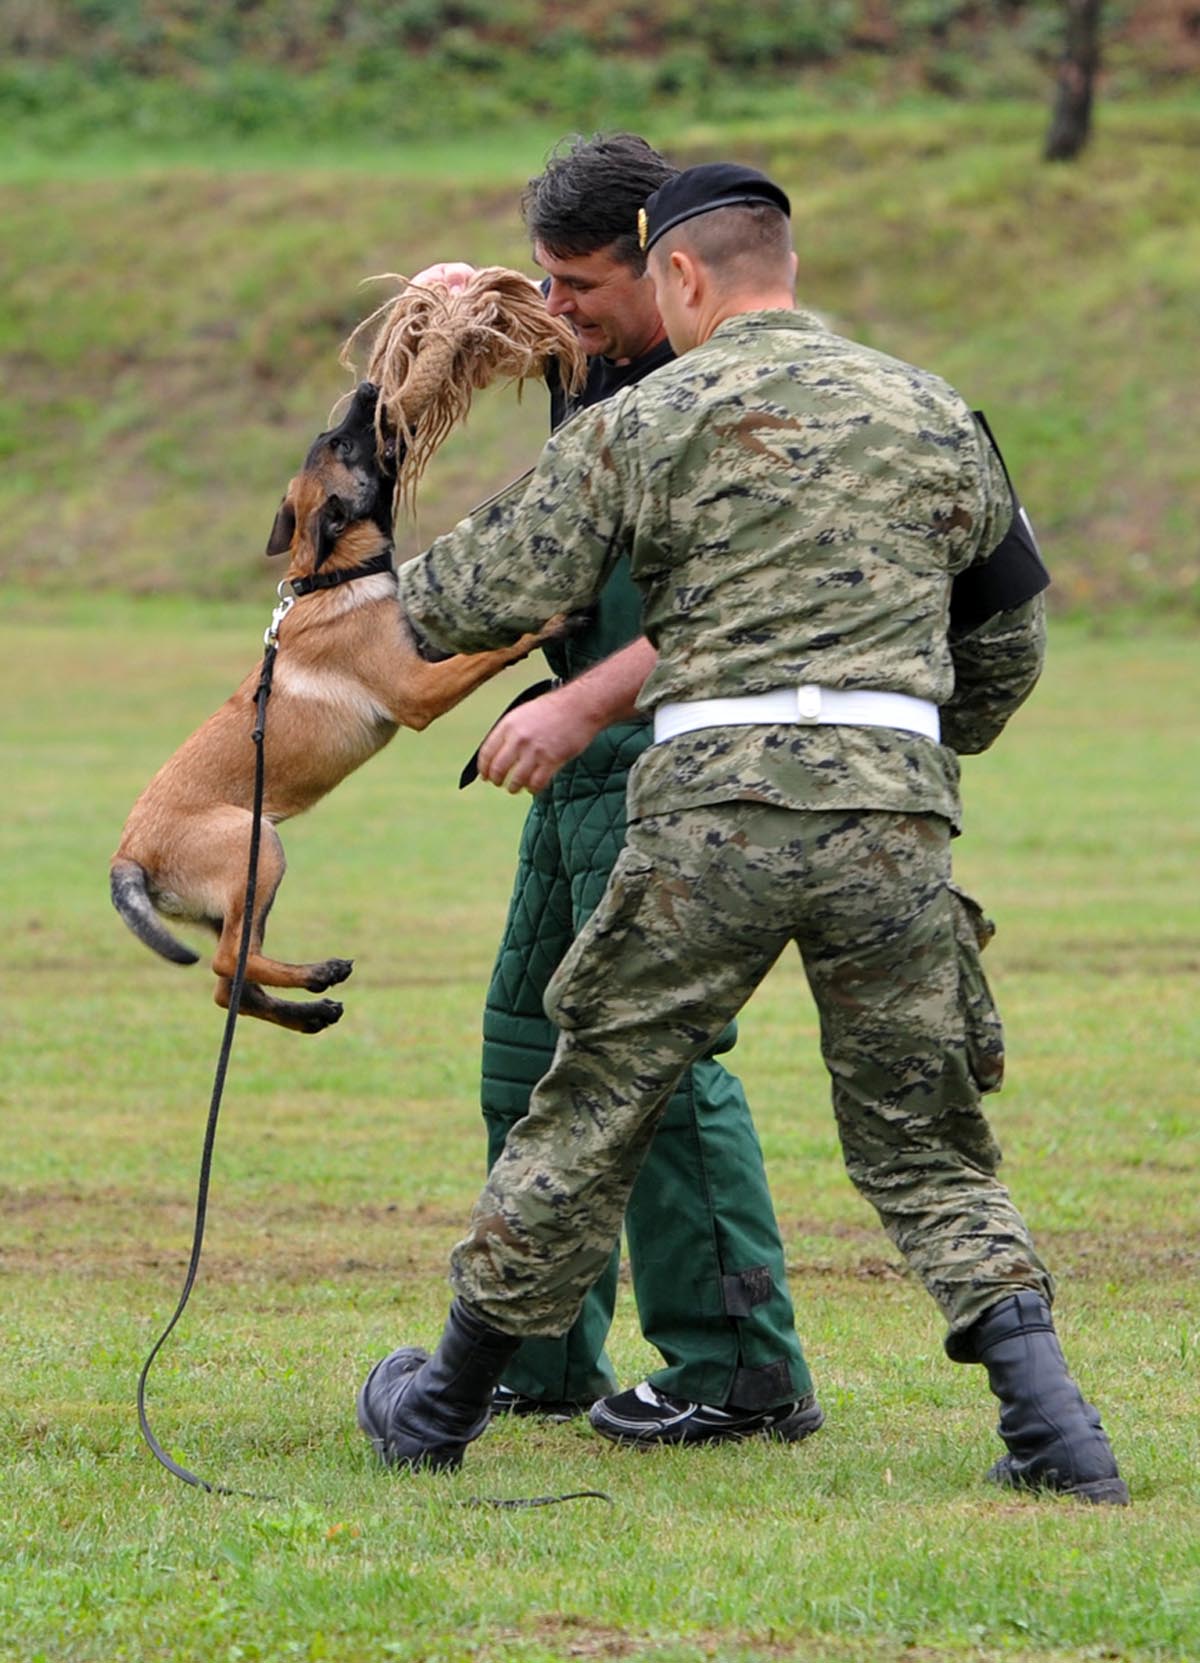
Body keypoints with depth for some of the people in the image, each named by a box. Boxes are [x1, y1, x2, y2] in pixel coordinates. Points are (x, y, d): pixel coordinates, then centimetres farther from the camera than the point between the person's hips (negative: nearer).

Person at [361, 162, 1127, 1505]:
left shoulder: (648, 421, 4)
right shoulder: (933, 416, 16)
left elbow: (495, 588, 6)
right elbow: (1012, 638, 28)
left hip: (716, 809, -2)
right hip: (895, 815, 3)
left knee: (592, 1109, 11)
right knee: (924, 1147, 11)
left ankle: (444, 1405, 23)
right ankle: (1049, 1423, -7)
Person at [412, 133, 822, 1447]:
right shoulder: (590, 360, 10)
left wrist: (579, 706, -35)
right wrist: (450, 295, 7)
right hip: (588, 759, 10)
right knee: (530, 1042, 13)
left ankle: (744, 1372, -11)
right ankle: (541, 1355, 21)